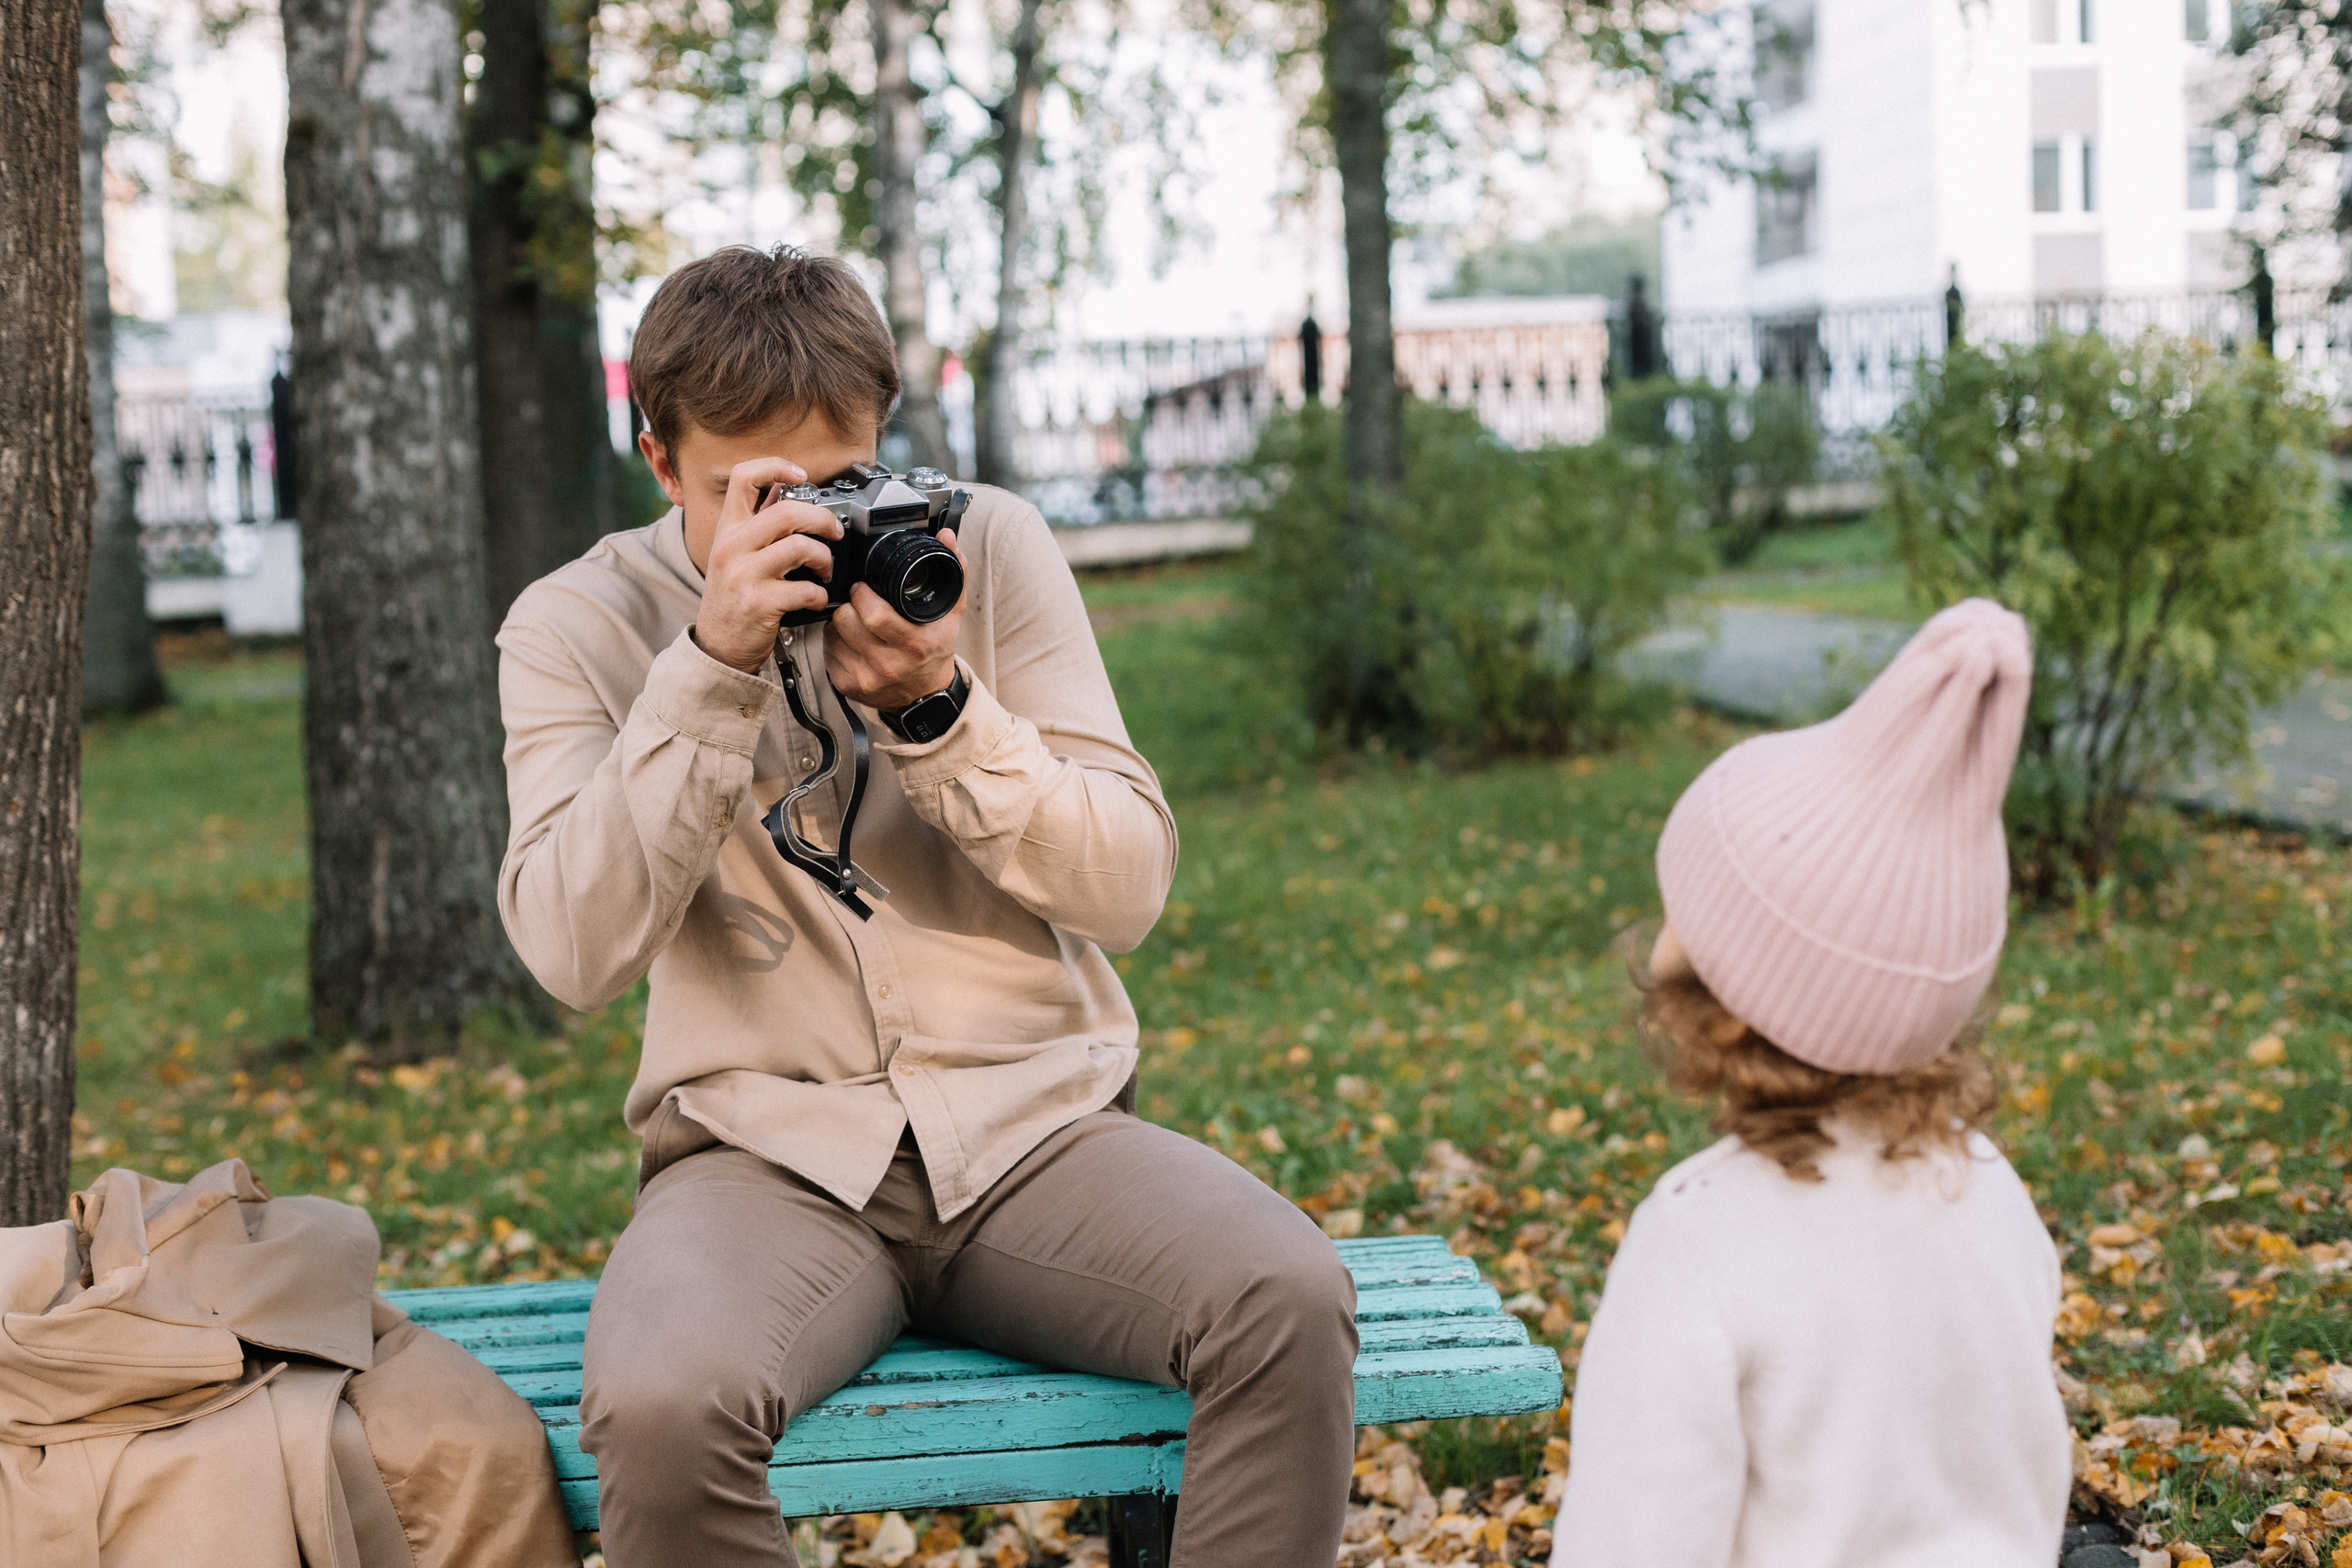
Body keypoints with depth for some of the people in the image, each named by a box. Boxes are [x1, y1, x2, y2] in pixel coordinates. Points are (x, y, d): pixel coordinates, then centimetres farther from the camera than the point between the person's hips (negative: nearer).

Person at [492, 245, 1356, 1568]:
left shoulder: (991, 548, 3)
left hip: (1034, 1119, 2)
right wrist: (715, 667, -22)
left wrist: (939, 711, -18)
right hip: (768, 1150, -1)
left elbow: (1129, 890, -2)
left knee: (1292, 1302, -26)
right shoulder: (578, 627, 0)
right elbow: (575, 952, -15)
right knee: (656, 1405, -33)